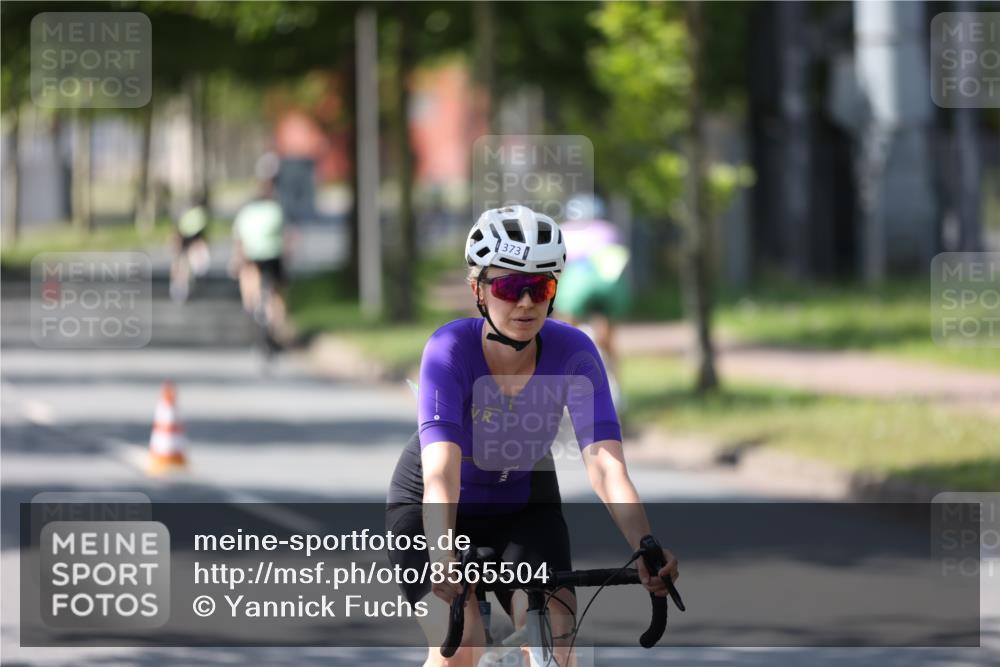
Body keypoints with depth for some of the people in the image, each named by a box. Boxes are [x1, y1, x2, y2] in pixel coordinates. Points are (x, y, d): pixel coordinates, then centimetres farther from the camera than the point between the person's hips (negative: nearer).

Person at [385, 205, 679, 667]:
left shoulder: (572, 353, -24)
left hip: (524, 504, 2)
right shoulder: (450, 351, -30)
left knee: (556, 629, -20)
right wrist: (442, 560, -59)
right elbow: (440, 473, -42)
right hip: (431, 507, -2)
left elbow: (606, 464, -34)